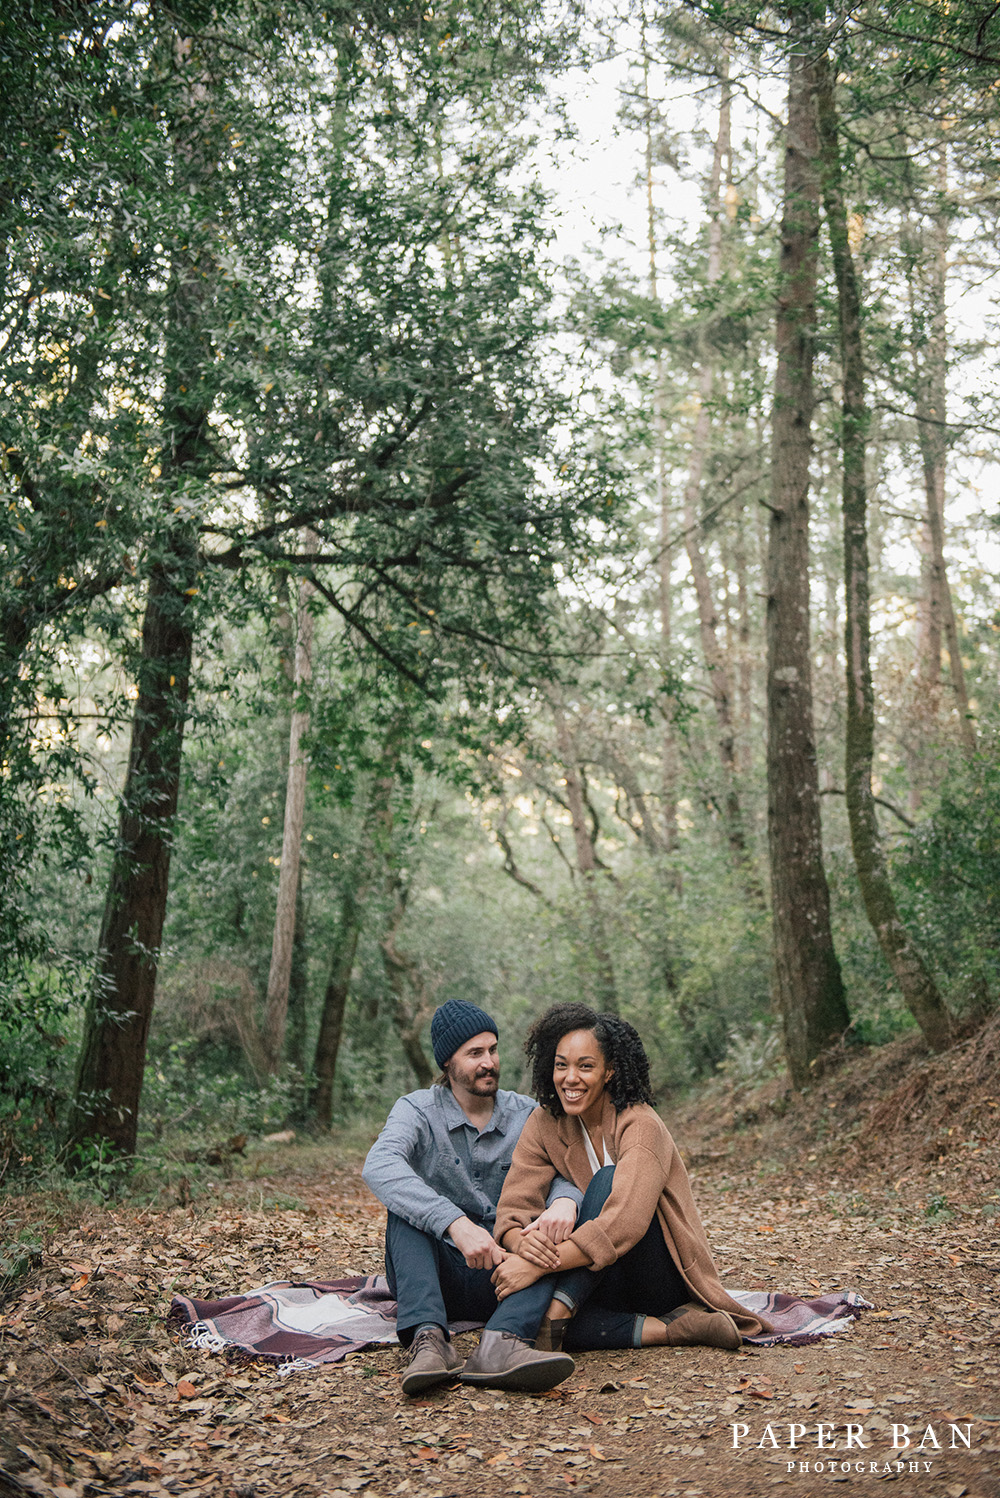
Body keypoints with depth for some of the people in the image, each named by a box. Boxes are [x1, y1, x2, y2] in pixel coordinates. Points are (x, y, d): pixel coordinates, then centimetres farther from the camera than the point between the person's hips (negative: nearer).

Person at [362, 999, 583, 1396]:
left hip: (503, 1274, 2)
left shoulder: (525, 1114, 6)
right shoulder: (418, 1110, -4)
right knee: (407, 1203, -26)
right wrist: (455, 1223, -40)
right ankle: (428, 1338, -45)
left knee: (554, 1222, -24)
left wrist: (564, 1199, -35)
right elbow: (379, 1167, -26)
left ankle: (508, 1341, -48)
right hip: (437, 1272, -2)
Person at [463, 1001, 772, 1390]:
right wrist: (522, 1241, -34)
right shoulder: (544, 1125, -1)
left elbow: (622, 1224, -33)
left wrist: (534, 1266, -40)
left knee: (606, 1181, -29)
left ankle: (558, 1314, -34)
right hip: (601, 1286, 5)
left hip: (665, 1282, -4)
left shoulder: (640, 1125, -19)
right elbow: (512, 1209, -9)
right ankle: (660, 1330, -29)